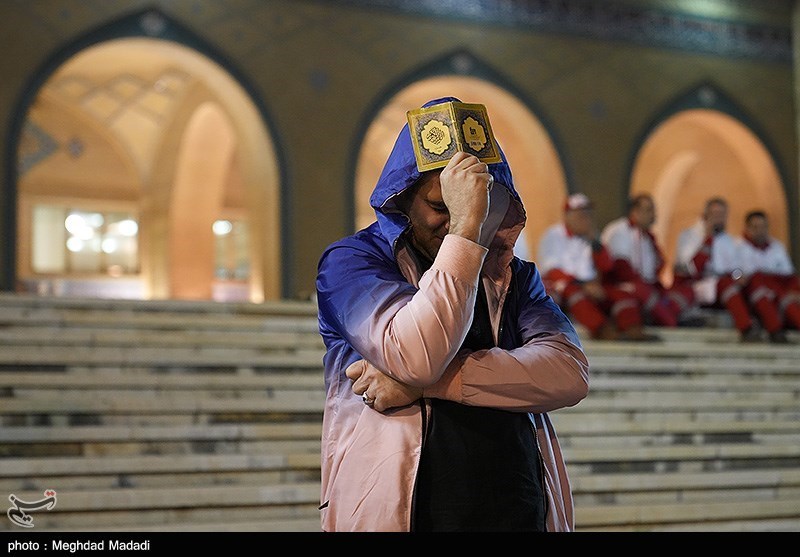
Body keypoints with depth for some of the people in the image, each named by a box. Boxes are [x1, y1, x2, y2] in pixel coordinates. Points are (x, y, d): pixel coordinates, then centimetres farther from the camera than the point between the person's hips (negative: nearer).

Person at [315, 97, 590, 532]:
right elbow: (416, 357, -20)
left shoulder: (514, 276, 9)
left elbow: (570, 374, -9)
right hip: (398, 512, -3)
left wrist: (429, 381, -18)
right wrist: (465, 226, -20)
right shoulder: (350, 262, -2)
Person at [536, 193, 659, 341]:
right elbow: (552, 272, -10)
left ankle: (632, 330, -41)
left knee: (626, 296, -15)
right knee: (573, 291, -38)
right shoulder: (553, 236, 1)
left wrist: (594, 242, -6)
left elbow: (607, 267, 8)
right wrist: (584, 285, -20)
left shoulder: (591, 239, 18)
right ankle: (603, 330, -53)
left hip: (590, 286, 6)